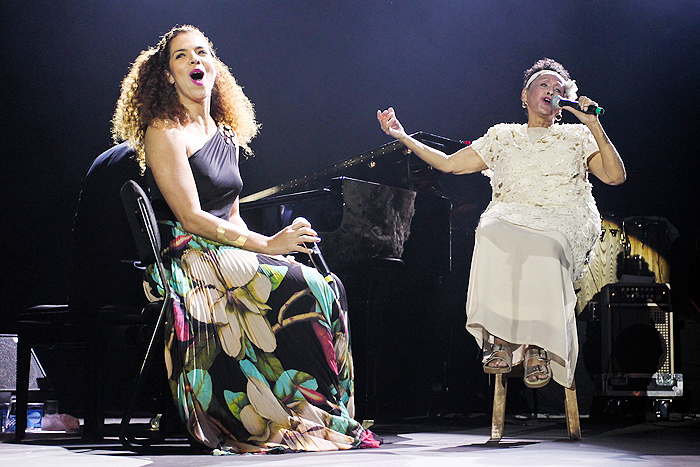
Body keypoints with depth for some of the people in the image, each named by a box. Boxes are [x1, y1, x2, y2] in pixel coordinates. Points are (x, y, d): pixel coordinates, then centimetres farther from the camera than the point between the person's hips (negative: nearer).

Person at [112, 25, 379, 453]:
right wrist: (267, 245, -18)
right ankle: (294, 419, -19)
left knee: (328, 287, -16)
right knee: (304, 290, -26)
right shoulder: (165, 131, -6)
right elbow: (190, 216, -14)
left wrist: (262, 247, -1)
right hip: (187, 257, -7)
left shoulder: (226, 135, 20)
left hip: (227, 253, 8)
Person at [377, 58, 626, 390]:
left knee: (543, 248, -40)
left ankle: (538, 345, -37)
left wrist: (595, 128, 3)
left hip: (562, 217, -1)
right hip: (511, 213, 1)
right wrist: (404, 138, 20)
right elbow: (448, 163, 27)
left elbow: (615, 176, 10)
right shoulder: (503, 136, 27)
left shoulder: (576, 136, 23)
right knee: (491, 235, -39)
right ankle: (500, 339, -41)